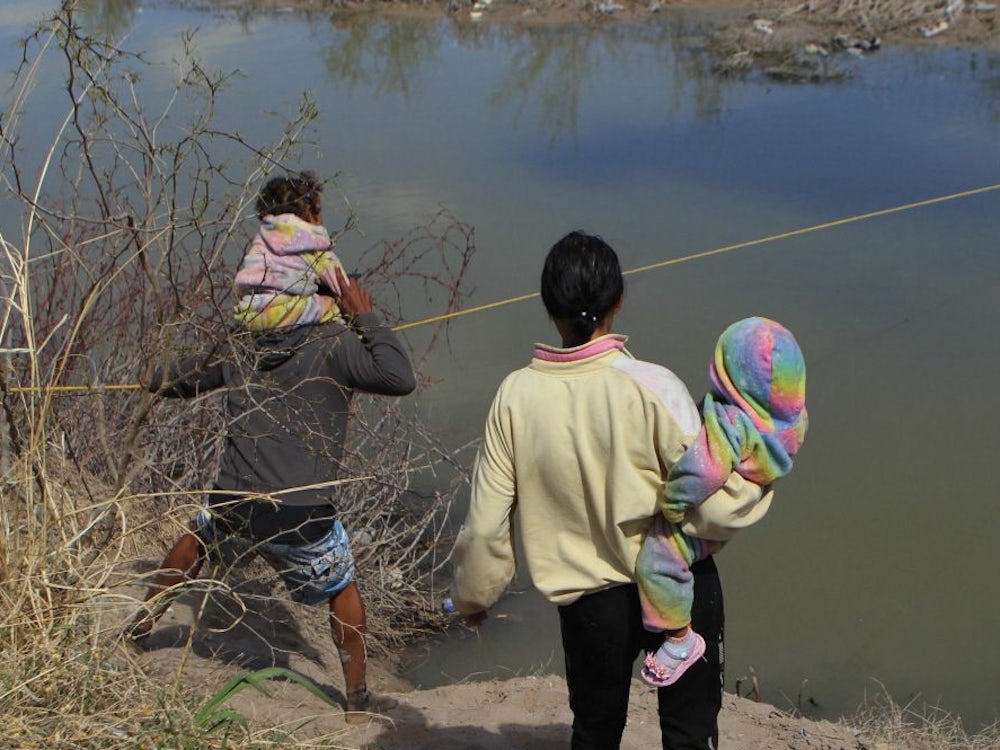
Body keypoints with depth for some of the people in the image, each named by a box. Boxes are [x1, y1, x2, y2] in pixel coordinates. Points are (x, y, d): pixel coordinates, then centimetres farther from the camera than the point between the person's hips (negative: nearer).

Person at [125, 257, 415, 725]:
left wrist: (156, 381, 47)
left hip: (232, 499, 4)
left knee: (198, 537, 38)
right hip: (301, 512, -4)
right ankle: (358, 699, 26)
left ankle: (141, 622, 50)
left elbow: (177, 380, 23)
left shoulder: (239, 345, 10)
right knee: (344, 591, 19)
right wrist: (366, 321, -4)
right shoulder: (337, 343, -7)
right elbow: (401, 380, -13)